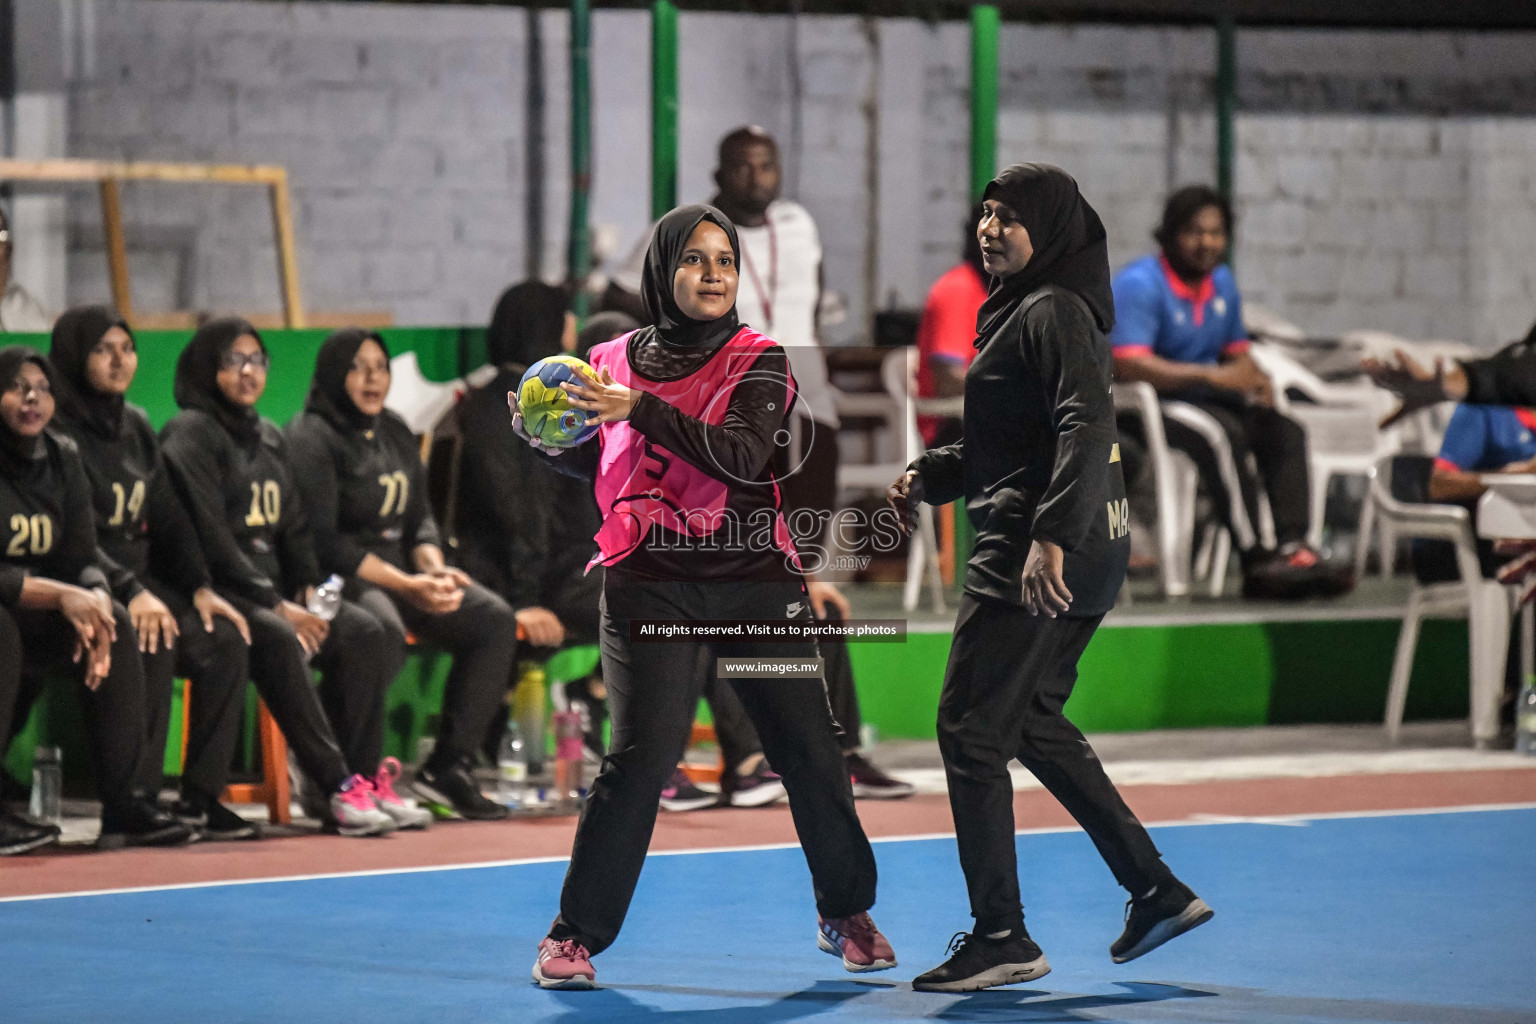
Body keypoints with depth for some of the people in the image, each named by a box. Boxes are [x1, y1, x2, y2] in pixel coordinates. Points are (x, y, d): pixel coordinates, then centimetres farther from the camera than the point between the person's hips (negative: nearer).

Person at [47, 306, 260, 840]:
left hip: (145, 579, 7)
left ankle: (200, 794, -13)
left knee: (224, 639, -16)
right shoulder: (59, 431, -9)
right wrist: (131, 594, -26)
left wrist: (200, 589, 2)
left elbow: (169, 519, 16)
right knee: (152, 643, -33)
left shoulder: (136, 426, 16)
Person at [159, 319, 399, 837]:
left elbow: (294, 527, 21)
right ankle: (334, 787, -36)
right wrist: (277, 606, -18)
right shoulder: (190, 434, -5)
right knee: (278, 640, -36)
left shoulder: (268, 437, 21)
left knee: (365, 632, -16)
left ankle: (361, 777, -18)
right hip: (215, 589, -8)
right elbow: (210, 538, -14)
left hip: (272, 586, 8)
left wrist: (308, 593, 1)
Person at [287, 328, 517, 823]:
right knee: (382, 629, -39)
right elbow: (322, 541, -16)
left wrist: (435, 569, -6)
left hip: (400, 568, 8)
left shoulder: (395, 434, 18)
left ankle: (448, 765, -10)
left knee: (493, 618, -12)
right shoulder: (311, 438, -8)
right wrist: (408, 585, -22)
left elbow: (419, 520, 18)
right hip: (337, 578, -8)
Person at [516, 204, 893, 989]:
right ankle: (575, 933, -4)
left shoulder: (759, 362, 0)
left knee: (809, 747, 3)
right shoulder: (618, 359, 7)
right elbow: (597, 467, 22)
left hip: (754, 579, 0)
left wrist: (640, 410, -26)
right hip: (648, 586, 0)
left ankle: (846, 914, 25)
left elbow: (742, 455, -18)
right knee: (643, 751, -14)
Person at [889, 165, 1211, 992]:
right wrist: (928, 476, 17)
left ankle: (1001, 938, -3)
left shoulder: (1054, 312, -12)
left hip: (1044, 558, -11)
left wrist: (1050, 536, -33)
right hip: (1088, 553, 11)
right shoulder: (1017, 311, 19)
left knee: (970, 730, -6)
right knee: (1032, 723, 20)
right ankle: (1156, 891, 23)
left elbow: (1086, 427, -25)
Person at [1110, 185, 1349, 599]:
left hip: (1202, 400, 8)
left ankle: (1293, 547, -26)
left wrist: (1255, 378, -2)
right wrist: (1216, 377, -26)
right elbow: (1126, 364, -25)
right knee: (1223, 432, -33)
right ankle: (1256, 561, -38)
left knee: (1285, 430, -13)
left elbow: (1235, 350, 25)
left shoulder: (1222, 283, 15)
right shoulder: (1140, 284, -13)